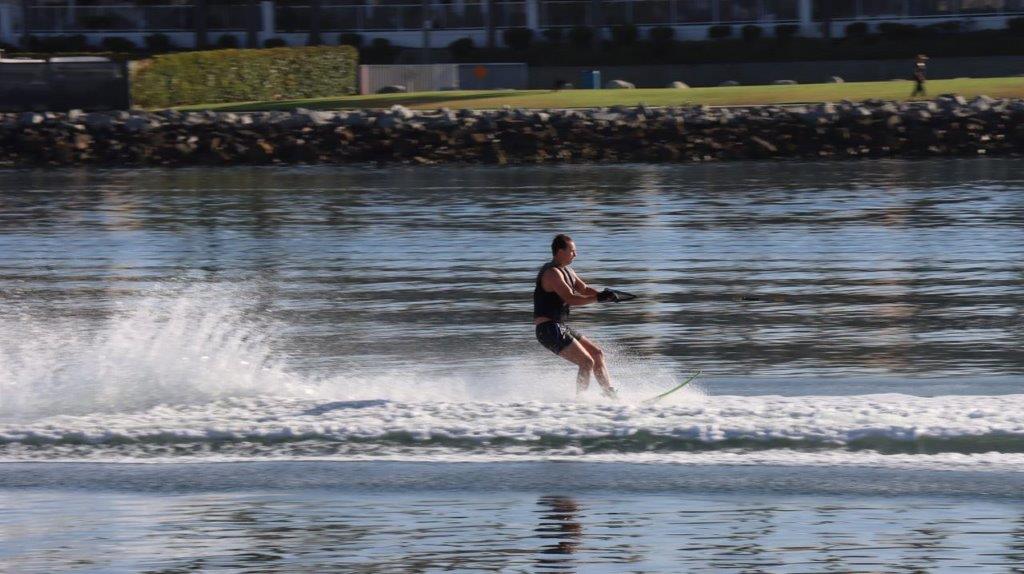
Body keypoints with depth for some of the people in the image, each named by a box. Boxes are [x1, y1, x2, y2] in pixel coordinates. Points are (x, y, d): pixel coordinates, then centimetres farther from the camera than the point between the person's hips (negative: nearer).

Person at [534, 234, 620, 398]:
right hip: (549, 329, -11)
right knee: (587, 362, -15)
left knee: (597, 354, 12)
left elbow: (584, 289, 15)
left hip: (560, 328, 11)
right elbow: (570, 299, -26)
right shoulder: (553, 273, -17)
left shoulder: (566, 271, 15)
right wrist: (599, 298, -28)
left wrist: (604, 294, -5)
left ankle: (611, 395, 15)